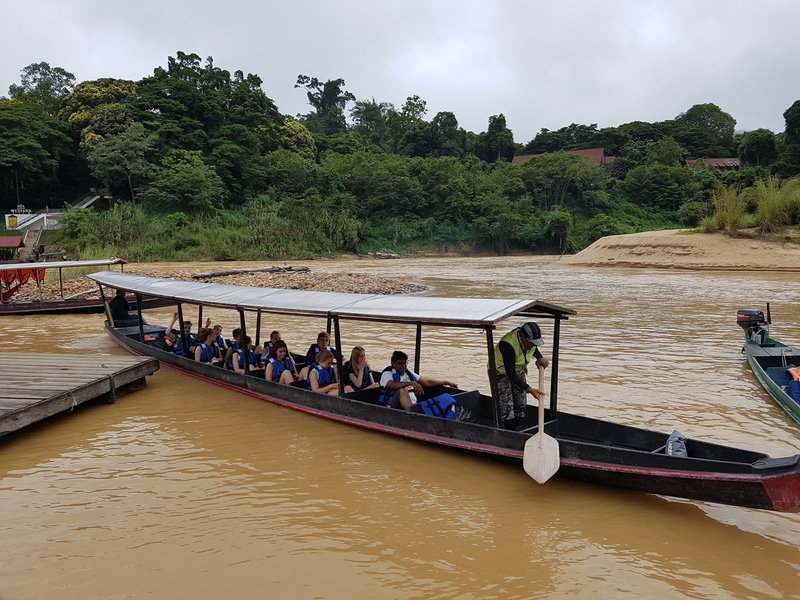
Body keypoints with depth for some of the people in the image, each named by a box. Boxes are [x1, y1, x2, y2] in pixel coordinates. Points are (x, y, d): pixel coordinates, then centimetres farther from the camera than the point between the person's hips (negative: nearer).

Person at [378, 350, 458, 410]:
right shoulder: (387, 373, 3)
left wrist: (446, 382, 23)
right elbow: (393, 385, -21)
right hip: (395, 407, -6)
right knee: (402, 390, -37)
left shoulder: (408, 372, 24)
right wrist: (412, 383, -28)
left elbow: (427, 382, 26)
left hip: (413, 405, 6)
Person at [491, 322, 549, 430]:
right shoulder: (507, 345, -38)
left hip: (519, 371, 7)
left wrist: (540, 358, -8)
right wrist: (529, 389, -37)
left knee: (520, 405, 5)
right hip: (501, 373, -6)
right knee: (507, 406, -14)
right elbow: (510, 374, -34)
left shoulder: (531, 338, -18)